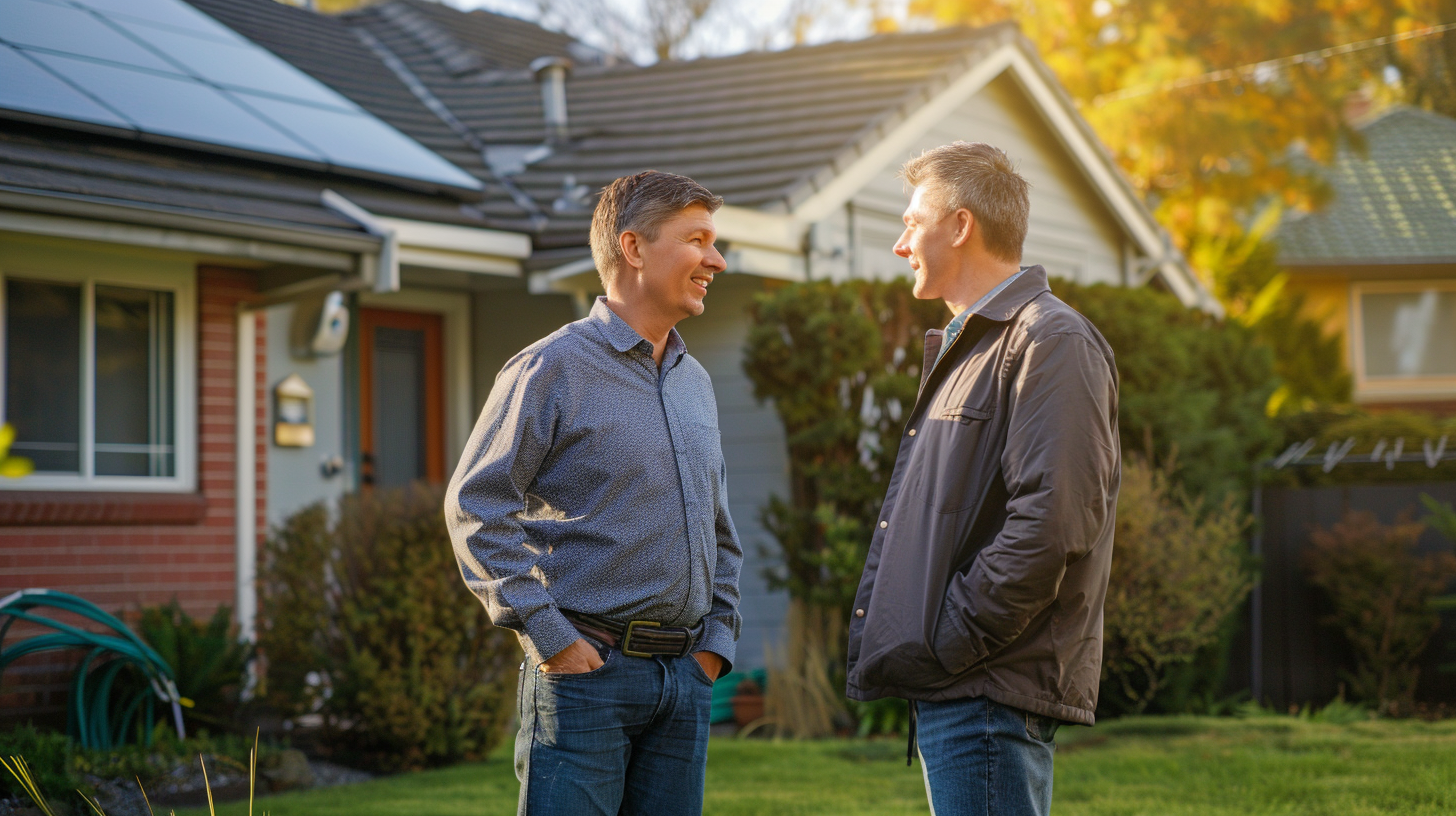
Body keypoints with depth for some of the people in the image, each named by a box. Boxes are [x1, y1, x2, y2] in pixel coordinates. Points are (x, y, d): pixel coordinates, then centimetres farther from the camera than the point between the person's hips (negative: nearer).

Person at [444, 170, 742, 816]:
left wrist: (717, 638, 12)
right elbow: (475, 505, -10)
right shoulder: (553, 367, -6)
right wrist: (548, 634, -14)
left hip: (685, 675, 7)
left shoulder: (695, 382, 17)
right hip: (586, 670, -7)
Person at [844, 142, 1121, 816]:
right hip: (948, 688, 10)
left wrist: (947, 643, -18)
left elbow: (1051, 522, -22)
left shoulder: (1050, 343, -10)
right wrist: (895, 643, 12)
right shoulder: (963, 348, 24)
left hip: (993, 693, -10)